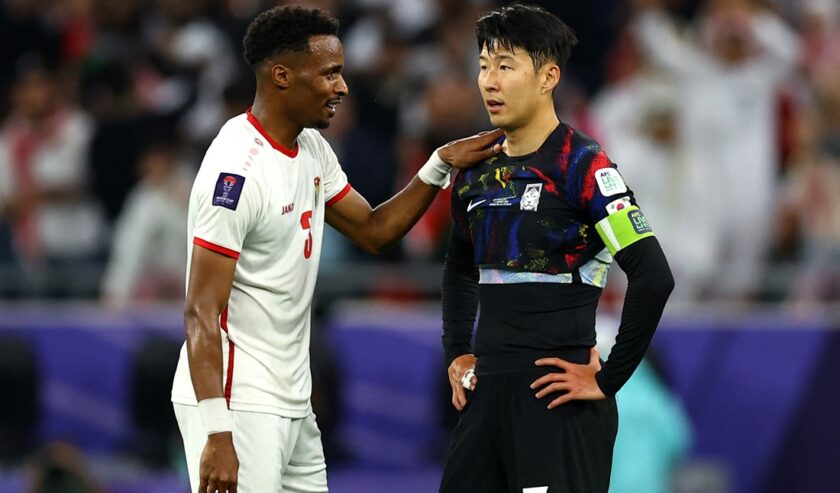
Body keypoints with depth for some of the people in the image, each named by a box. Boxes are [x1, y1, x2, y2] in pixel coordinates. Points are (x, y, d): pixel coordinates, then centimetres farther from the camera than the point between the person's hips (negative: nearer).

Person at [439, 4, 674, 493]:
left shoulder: (581, 166, -10)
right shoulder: (477, 171, 12)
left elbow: (653, 277, -18)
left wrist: (608, 379, -15)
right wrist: (458, 354, 18)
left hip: (556, 394, -7)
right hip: (488, 391, 7)